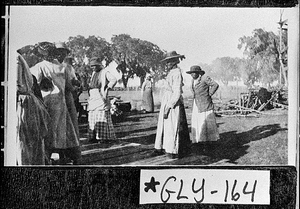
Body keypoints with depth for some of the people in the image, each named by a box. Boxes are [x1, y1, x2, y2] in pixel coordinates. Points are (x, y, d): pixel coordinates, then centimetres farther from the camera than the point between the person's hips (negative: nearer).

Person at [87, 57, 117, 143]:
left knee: (101, 117, -9)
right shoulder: (94, 73, 21)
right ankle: (94, 137, 5)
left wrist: (107, 88, -27)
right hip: (93, 98, 7)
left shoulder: (105, 72, -2)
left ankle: (104, 137, -5)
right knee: (92, 118, 3)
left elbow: (114, 80, -17)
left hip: (101, 98, -7)